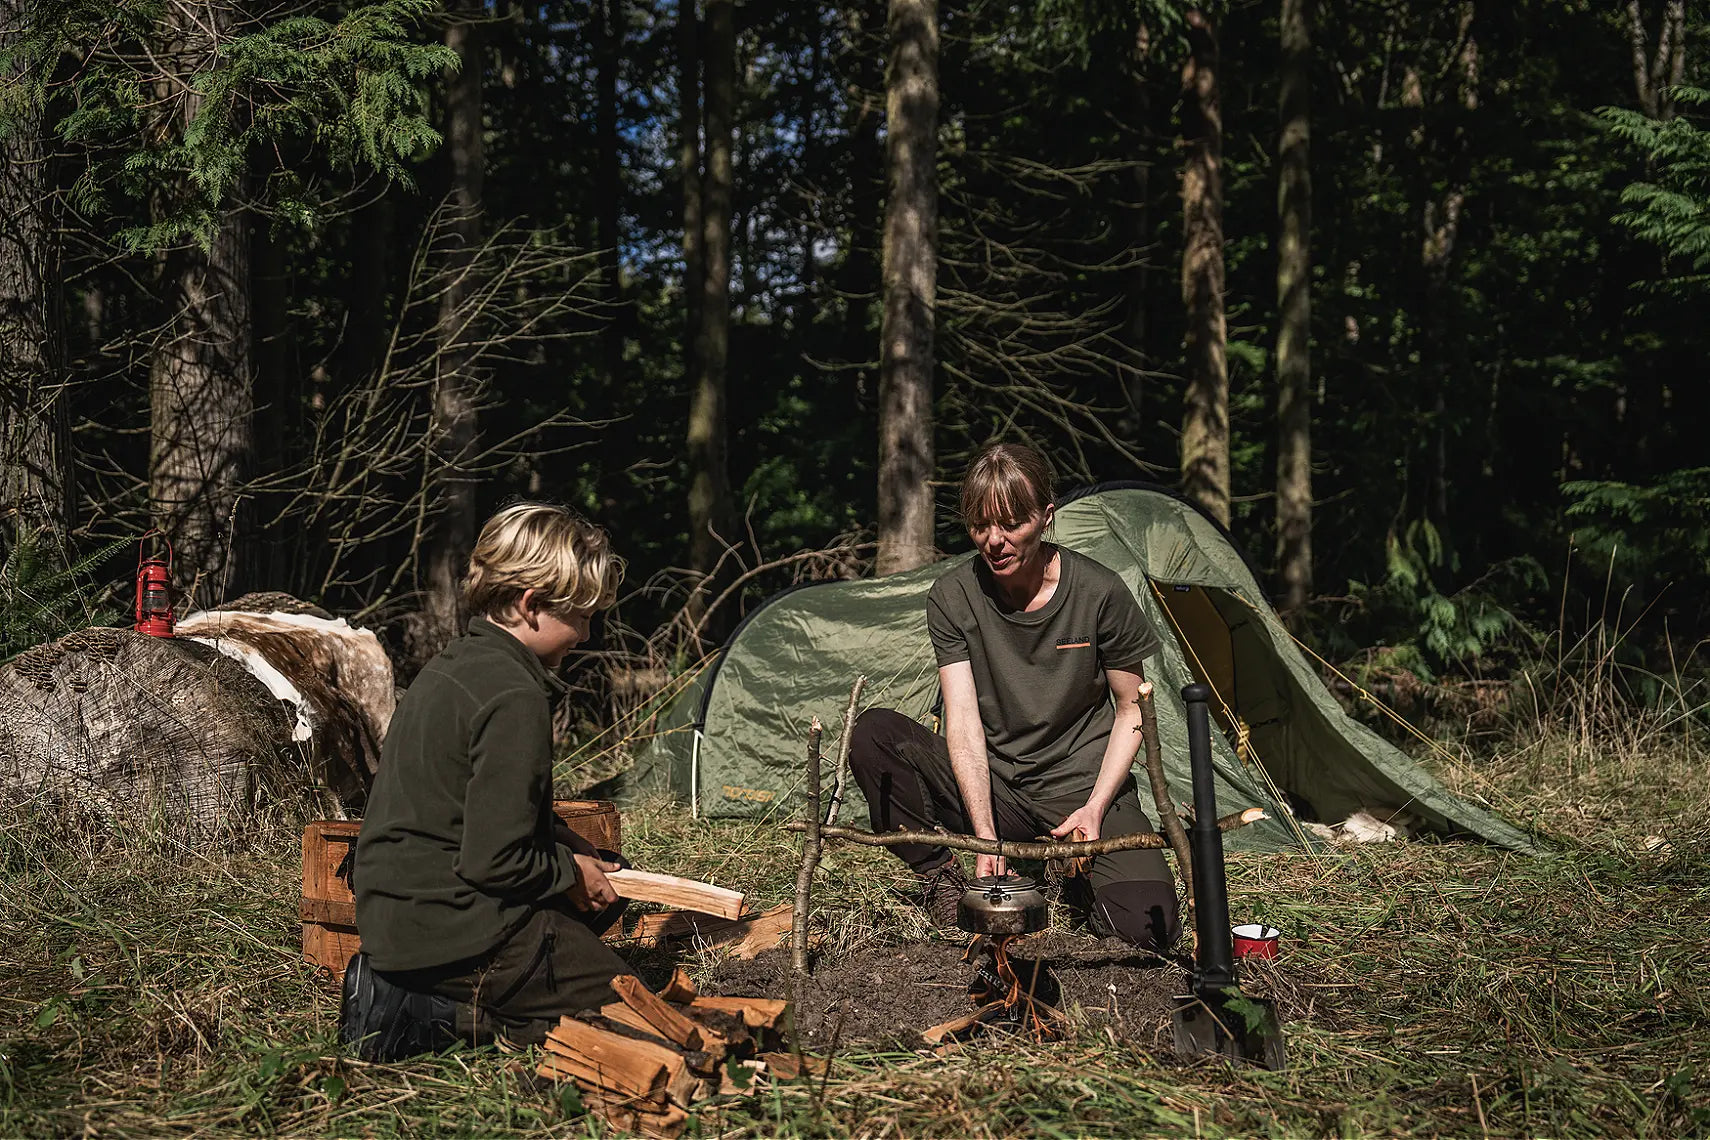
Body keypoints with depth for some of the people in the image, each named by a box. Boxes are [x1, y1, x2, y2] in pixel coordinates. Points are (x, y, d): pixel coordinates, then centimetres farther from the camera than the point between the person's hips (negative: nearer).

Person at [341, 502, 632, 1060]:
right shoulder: (514, 699, -21)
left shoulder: (453, 666, 10)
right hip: (452, 924, -10)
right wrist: (570, 870, -4)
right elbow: (495, 861, -23)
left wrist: (572, 847, 11)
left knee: (603, 896, 24)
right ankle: (423, 1010, -7)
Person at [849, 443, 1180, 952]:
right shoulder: (954, 597, -9)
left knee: (1149, 925, -25)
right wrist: (985, 838, -29)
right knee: (873, 733, -24)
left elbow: (1132, 708, -1)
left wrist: (1095, 808, -14)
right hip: (994, 789, 1)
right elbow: (964, 721, -17)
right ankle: (940, 876, -9)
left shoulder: (1099, 594, -13)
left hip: (1083, 785, -1)